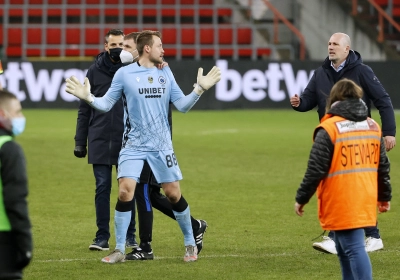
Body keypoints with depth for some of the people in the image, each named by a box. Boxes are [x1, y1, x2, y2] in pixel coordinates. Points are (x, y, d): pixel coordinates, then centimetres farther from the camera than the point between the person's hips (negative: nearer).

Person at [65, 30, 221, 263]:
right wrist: (88, 97, -18)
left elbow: (182, 105, 5)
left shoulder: (165, 73, 5)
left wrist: (200, 89, -8)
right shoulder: (124, 74, -4)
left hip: (162, 146, 2)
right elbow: (106, 104, 0)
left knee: (174, 194, 3)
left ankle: (190, 243, 21)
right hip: (133, 146, -2)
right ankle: (119, 250, -2)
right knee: (125, 192, -13)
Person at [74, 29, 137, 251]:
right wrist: (80, 141, 4)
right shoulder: (95, 71, 5)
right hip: (100, 141, 1)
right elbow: (84, 109, 7)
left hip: (127, 143, -1)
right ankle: (102, 237, 7)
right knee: (102, 188, 2)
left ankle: (130, 236, 13)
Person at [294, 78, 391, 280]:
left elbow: (315, 170, -11)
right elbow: (383, 167, 15)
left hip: (340, 203, -6)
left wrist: (301, 199, -1)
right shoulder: (373, 127, 9)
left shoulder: (329, 129, -10)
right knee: (345, 249, 17)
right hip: (365, 202, 7)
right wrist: (384, 196, 26)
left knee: (353, 248, -9)